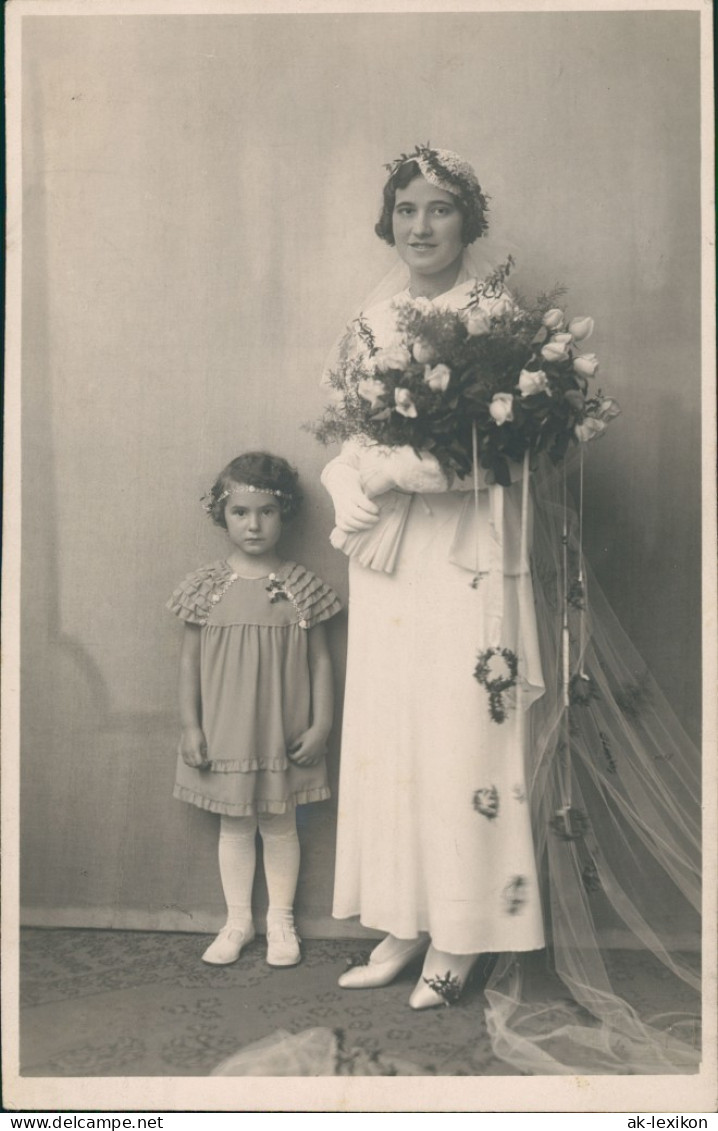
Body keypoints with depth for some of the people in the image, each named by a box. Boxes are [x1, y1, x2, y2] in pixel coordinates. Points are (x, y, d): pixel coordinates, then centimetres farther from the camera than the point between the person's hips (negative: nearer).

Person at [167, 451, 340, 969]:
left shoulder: (303, 586, -5)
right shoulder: (205, 587, -3)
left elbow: (320, 660, -1)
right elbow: (190, 661, 2)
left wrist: (320, 725, -5)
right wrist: (191, 726, -2)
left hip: (283, 734, -1)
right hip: (224, 733, 1)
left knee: (279, 826, 11)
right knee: (234, 826, 13)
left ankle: (281, 919, 30)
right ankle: (238, 920, 30)